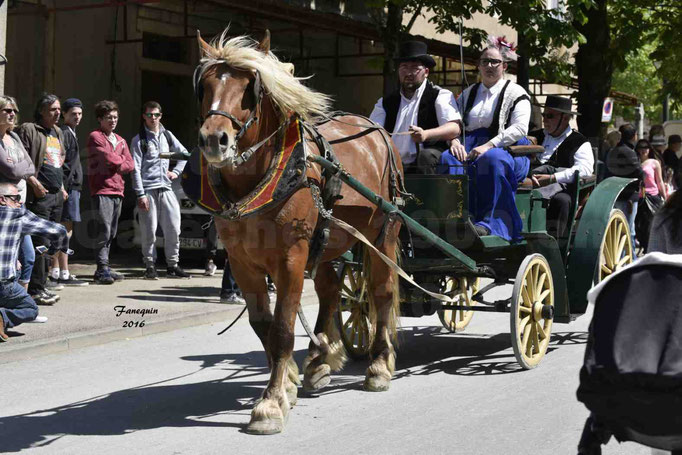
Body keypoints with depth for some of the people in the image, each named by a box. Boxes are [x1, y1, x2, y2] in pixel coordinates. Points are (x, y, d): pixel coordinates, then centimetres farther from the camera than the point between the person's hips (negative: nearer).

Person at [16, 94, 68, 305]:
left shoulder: (58, 132, 20)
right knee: (39, 241, -10)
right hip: (40, 194, -8)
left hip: (56, 194, 8)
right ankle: (36, 289, -10)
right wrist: (34, 183, -19)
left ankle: (42, 280, 20)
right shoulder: (29, 130, -6)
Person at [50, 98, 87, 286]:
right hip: (69, 186, -11)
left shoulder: (70, 133, 20)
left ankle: (55, 271, 18)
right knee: (66, 230, -9)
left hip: (72, 186, 11)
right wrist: (64, 188, -22)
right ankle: (64, 274, -8)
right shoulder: (64, 133, -11)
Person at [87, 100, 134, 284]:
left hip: (117, 191, 7)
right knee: (104, 230, -14)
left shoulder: (120, 140, 20)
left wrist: (118, 165, -5)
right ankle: (102, 269, -13)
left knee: (111, 233, 9)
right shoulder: (95, 137, -3)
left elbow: (130, 165, 13)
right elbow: (109, 157, -14)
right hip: (102, 191, -7)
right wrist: (121, 161, 4)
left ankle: (104, 268, 14)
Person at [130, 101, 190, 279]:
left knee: (173, 228, 1)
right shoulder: (139, 140, 1)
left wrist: (176, 171, 12)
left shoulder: (167, 135, 15)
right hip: (148, 189, -4)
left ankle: (172, 265, 10)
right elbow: (136, 169, -5)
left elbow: (184, 154, 27)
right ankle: (150, 266, 6)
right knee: (149, 231, -3)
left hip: (166, 188, 4)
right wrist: (140, 194, -11)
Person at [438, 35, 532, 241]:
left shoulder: (515, 93, 8)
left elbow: (519, 128, -7)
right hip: (467, 148, 4)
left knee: (491, 158, -40)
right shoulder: (468, 94, 24)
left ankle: (488, 222, -40)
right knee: (448, 159, -29)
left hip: (505, 151, -4)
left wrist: (489, 145, -18)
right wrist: (454, 141, -8)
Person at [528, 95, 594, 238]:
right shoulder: (537, 137, 28)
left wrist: (552, 178, -15)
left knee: (561, 200, -39)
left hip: (561, 189, -3)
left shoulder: (579, 143, 13)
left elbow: (584, 169, -5)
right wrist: (530, 176, -9)